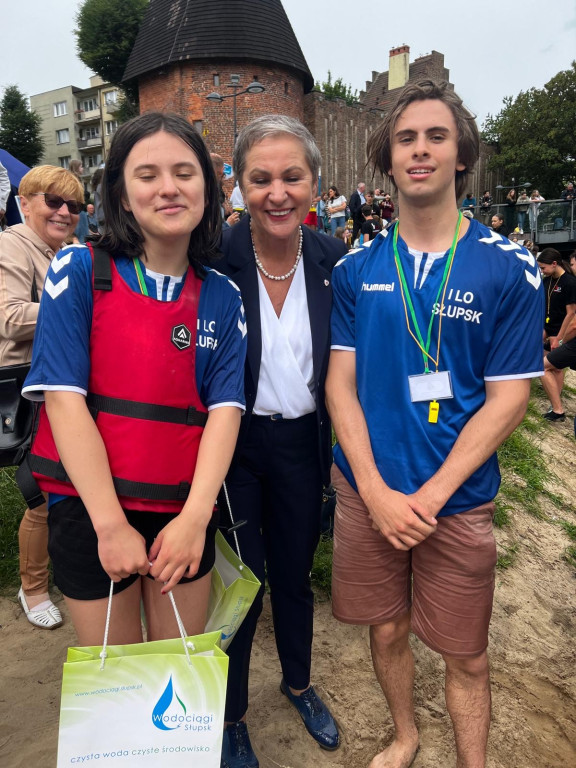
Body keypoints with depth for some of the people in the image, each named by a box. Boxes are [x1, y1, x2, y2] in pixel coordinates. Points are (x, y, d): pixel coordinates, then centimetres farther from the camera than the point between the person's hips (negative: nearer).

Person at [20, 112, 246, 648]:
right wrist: (112, 523, -15)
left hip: (185, 509, 2)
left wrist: (196, 516, -15)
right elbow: (64, 397, -12)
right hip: (89, 504, -2)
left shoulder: (221, 297, 2)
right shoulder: (80, 271, -7)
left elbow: (225, 407, -4)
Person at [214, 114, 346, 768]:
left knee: (295, 573, 22)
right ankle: (231, 714, 41)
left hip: (302, 444, 3)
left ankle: (298, 683, 51)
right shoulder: (214, 260, -14)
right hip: (233, 444, -3)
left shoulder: (334, 260, -4)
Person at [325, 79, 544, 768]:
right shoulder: (356, 270, 1)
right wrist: (377, 492, -11)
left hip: (456, 500, -2)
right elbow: (340, 383, -2)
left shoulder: (509, 270, -5)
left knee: (465, 656, 13)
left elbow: (507, 398, -8)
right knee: (386, 630, 19)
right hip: (366, 491, 2)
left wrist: (430, 496, -15)